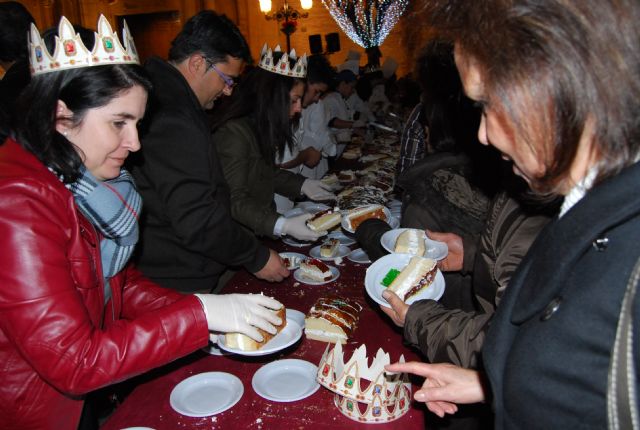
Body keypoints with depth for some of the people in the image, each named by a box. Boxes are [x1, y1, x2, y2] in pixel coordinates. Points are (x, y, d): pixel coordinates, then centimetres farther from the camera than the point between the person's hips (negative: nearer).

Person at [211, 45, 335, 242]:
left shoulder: (263, 127, 8)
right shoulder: (233, 134, -21)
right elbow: (234, 201, -23)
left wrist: (302, 185, 7)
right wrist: (283, 226, -33)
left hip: (262, 231, 8)